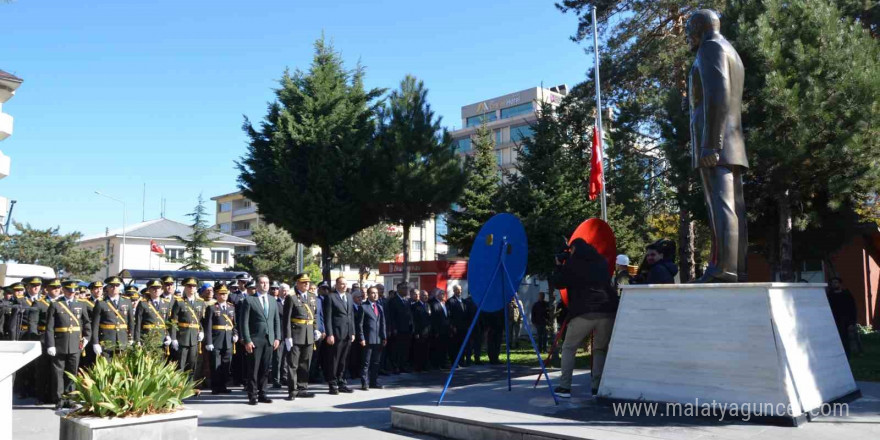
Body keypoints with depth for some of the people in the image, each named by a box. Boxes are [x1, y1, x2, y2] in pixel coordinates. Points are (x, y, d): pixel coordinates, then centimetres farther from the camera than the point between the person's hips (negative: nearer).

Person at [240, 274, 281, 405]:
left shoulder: (272, 301, 14)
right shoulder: (249, 300, -2)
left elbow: (277, 321, 15)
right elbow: (244, 322, -5)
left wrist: (277, 338, 5)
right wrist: (247, 340, -12)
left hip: (270, 340, 4)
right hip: (255, 340, -4)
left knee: (265, 369, 7)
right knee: (253, 369, -1)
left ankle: (262, 394, 15)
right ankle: (252, 395, 7)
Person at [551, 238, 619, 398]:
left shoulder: (572, 262, 6)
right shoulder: (601, 261, 19)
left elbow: (558, 282, 9)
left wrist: (559, 266, 25)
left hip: (583, 312, -3)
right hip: (607, 311, 4)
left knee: (568, 348, 9)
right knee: (600, 349, 15)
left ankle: (564, 386, 2)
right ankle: (597, 387, 5)